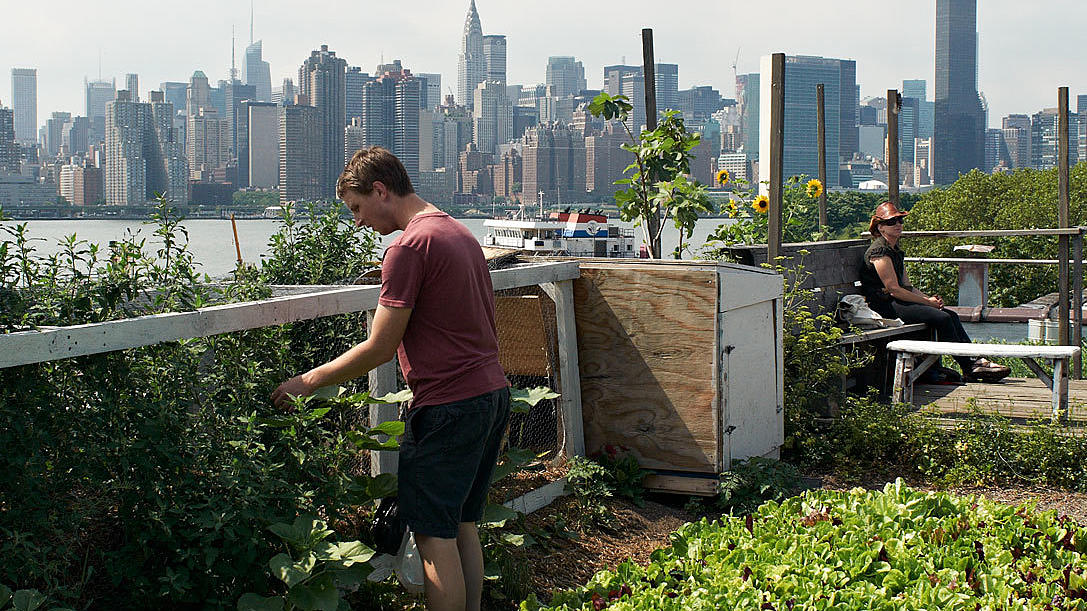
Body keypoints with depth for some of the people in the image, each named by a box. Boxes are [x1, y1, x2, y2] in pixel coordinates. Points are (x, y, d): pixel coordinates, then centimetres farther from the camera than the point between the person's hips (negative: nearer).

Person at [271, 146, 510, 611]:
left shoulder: (409, 245, -14)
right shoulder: (460, 233, 14)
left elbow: (380, 349, -14)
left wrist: (308, 381, -4)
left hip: (448, 406, -9)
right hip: (493, 392, 9)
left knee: (434, 536, -2)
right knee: (463, 526, 16)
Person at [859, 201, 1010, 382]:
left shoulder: (896, 251, 20)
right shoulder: (879, 250, -12)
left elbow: (907, 286, 18)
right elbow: (893, 289, -17)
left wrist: (929, 298, -1)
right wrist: (927, 301, -11)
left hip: (898, 302, 10)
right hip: (884, 306, -10)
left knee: (951, 315, -2)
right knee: (942, 318, -20)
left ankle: (975, 361, -8)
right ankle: (969, 368, -15)